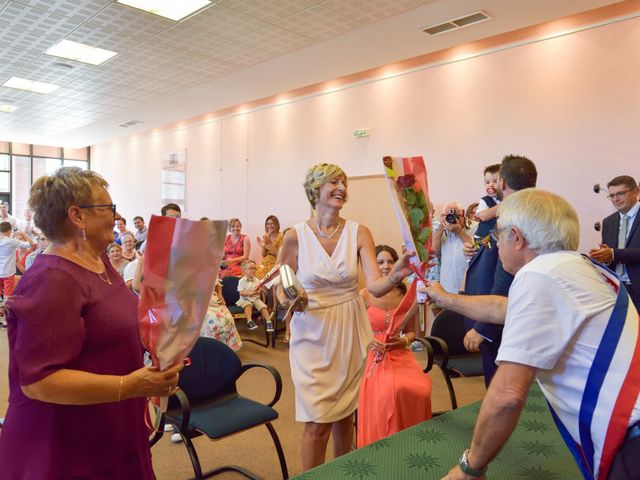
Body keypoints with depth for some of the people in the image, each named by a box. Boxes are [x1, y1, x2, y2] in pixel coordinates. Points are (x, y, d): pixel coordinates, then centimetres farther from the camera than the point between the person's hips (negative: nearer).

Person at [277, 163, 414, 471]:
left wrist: (396, 275, -33)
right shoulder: (296, 236, -8)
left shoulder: (359, 233, -4)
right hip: (313, 335, -2)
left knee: (345, 415, 17)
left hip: (350, 333, 2)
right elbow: (281, 290, 0)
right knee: (318, 423, 2)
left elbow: (375, 286, -13)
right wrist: (292, 301, -22)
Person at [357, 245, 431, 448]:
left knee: (419, 389, -26)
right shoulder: (365, 296, -3)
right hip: (374, 357, -3)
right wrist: (367, 341, -16)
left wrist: (404, 341, -4)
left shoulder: (407, 295, 7)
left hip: (401, 356, 3)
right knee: (390, 392, -32)